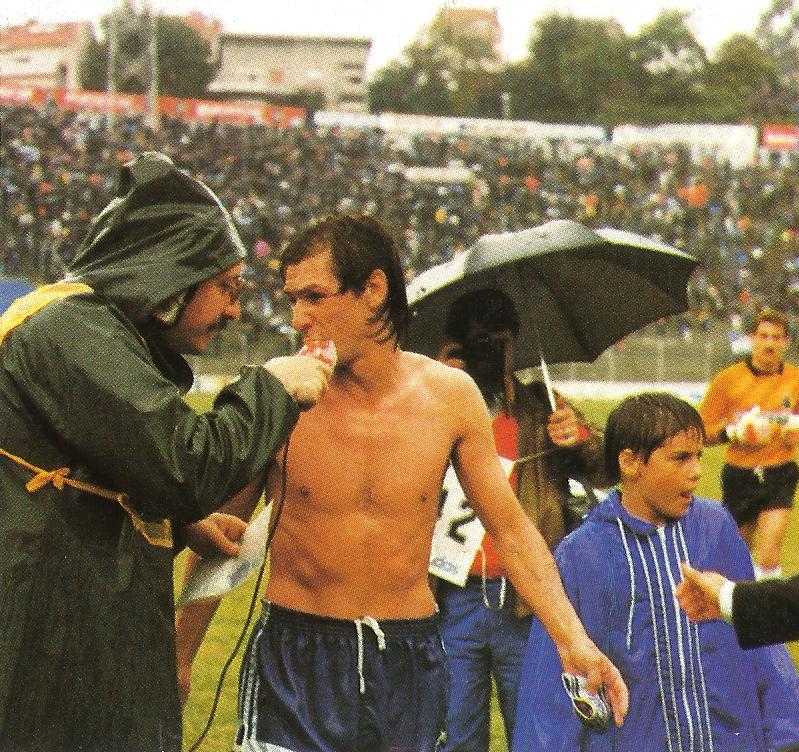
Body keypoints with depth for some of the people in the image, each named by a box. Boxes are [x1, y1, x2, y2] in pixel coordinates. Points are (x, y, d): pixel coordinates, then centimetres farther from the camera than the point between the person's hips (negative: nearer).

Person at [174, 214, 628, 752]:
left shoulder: (451, 396, -1)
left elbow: (511, 530, 6)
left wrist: (574, 641, -4)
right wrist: (178, 662, 0)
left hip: (413, 666, 2)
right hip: (297, 661, -2)